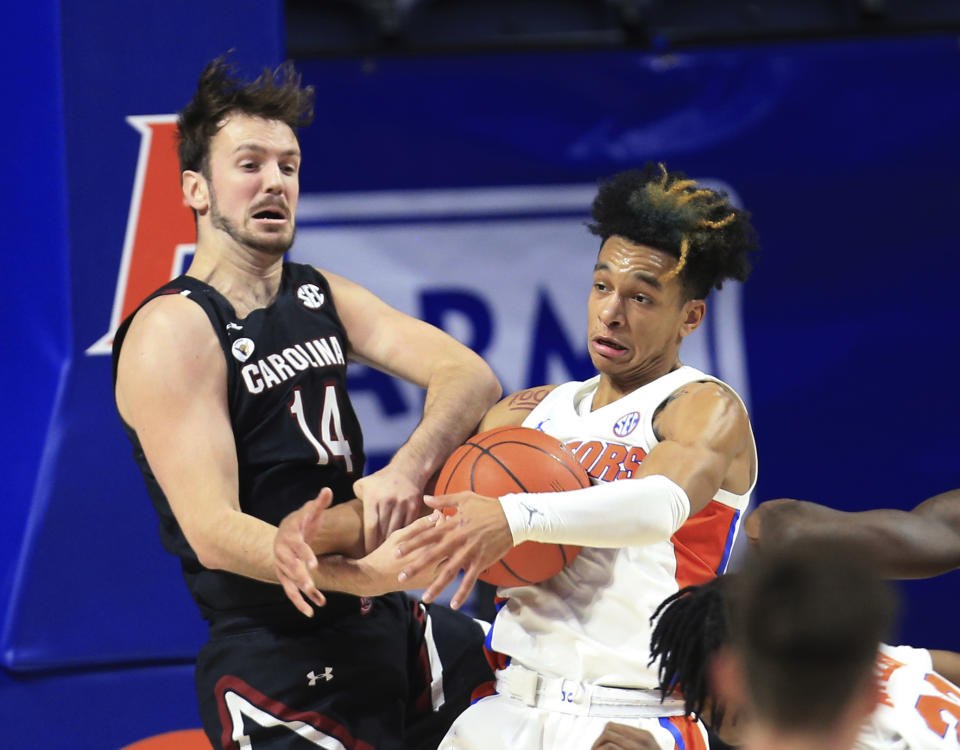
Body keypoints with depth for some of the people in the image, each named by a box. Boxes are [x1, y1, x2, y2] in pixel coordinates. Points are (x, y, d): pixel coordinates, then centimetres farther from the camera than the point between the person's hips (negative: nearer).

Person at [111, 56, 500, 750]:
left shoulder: (322, 297, 10)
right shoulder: (173, 332, -14)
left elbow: (471, 377, -5)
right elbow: (211, 529, -24)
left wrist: (408, 468, -27)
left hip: (385, 629, 8)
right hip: (281, 666, -8)